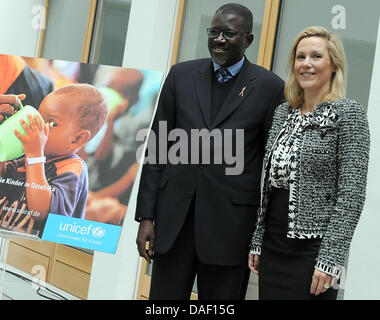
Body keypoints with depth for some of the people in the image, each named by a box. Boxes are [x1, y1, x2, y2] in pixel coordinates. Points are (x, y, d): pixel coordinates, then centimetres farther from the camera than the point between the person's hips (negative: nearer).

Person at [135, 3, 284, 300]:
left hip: (231, 222, -2)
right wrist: (146, 216, 3)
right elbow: (158, 146, 7)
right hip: (174, 215, 3)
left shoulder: (270, 87, -2)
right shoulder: (181, 75, 7)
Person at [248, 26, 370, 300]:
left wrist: (330, 258, -18)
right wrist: (257, 241, 12)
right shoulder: (283, 113, 11)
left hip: (313, 248, -6)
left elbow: (352, 193, -13)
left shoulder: (348, 113, -8)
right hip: (273, 246, 6)